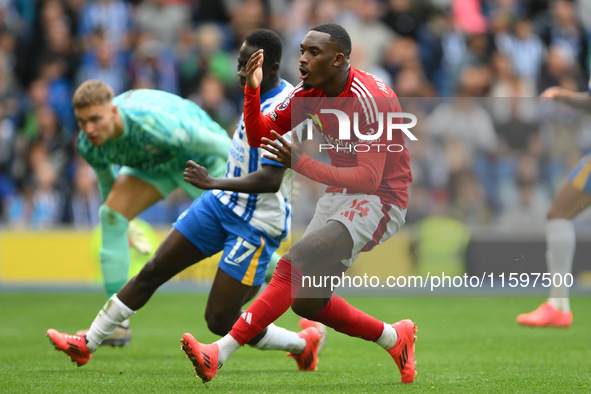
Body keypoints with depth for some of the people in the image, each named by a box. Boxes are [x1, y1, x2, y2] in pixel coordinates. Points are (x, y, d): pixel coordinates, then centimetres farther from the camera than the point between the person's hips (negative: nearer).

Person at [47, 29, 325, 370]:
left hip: (256, 225, -9)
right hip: (221, 202, 9)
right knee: (154, 271, 8)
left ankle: (304, 343, 14)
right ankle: (87, 344, 17)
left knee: (220, 321, -7)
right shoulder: (261, 92, 3)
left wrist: (214, 183, -40)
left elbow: (270, 179, -34)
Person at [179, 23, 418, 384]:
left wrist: (302, 164, -34)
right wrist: (253, 90, -13)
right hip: (340, 196, 9)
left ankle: (219, 354, -31)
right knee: (306, 301, 7)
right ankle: (395, 338, 25)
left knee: (295, 265, -26)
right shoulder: (311, 93, 2)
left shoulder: (368, 99, -22)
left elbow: (369, 178, -27)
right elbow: (259, 137, 5)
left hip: (377, 201, -9)